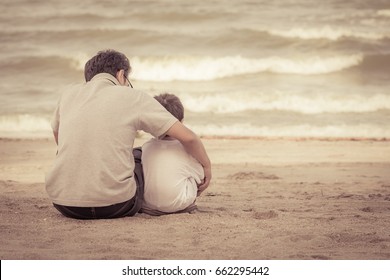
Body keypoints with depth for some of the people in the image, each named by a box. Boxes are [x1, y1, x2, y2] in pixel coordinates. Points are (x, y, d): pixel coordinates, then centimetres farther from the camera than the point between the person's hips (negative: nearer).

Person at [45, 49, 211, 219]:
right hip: (115, 206, -3)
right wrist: (206, 165, 20)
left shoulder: (68, 94, 11)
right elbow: (187, 137, 1)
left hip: (63, 203, 3)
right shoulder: (133, 97, 1)